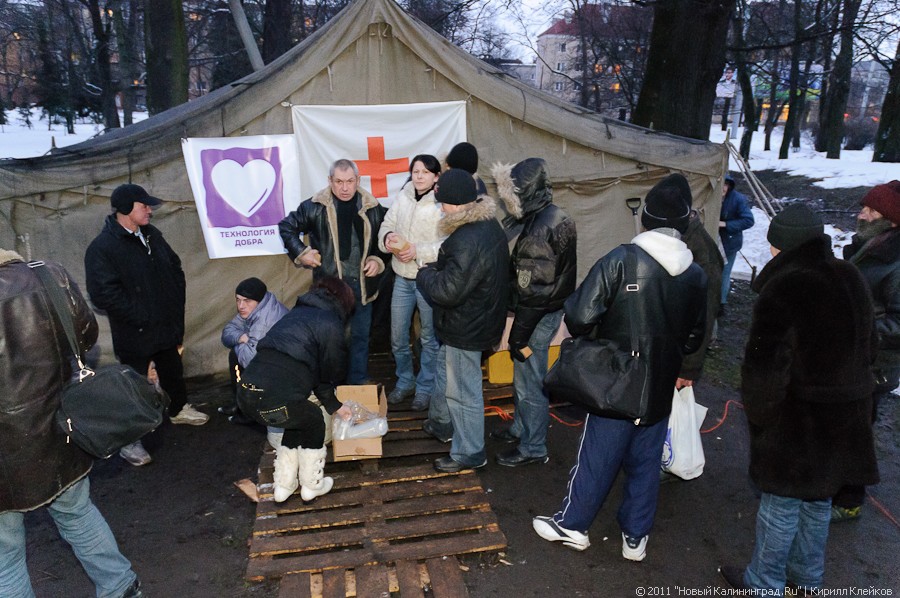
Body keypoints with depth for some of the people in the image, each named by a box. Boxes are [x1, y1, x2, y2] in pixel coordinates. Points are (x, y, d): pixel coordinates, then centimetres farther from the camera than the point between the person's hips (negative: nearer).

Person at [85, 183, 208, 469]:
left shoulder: (151, 235, 4)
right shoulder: (102, 247, -19)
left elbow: (175, 269, 13)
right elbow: (104, 294, -25)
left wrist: (175, 307, 5)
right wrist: (142, 318, -21)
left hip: (167, 326, 7)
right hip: (135, 335, -7)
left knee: (173, 372, 25)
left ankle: (179, 409, 49)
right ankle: (128, 440, 20)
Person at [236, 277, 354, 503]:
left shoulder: (296, 313, 25)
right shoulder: (330, 325, 2)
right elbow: (330, 372, 14)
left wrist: (333, 405, 35)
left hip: (246, 392, 7)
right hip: (276, 398, -7)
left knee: (297, 422, 30)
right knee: (314, 422, 22)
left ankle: (283, 486, 40)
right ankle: (312, 486, 35)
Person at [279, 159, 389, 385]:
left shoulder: (372, 207, 0)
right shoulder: (315, 206, -7)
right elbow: (287, 227, 5)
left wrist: (378, 260, -2)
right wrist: (301, 252, -4)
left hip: (361, 285, 3)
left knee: (360, 336, 13)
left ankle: (359, 384, 27)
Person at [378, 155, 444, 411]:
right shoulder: (402, 197, 1)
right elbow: (386, 224, 9)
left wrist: (418, 251, -25)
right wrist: (388, 237, -13)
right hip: (402, 277, 5)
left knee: (429, 337, 11)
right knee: (398, 336, 15)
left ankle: (425, 388, 27)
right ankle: (405, 382, 36)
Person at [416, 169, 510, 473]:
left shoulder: (468, 241, -32)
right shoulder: (488, 223, 1)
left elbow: (447, 291, -30)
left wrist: (425, 274, -11)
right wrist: (437, 269, 3)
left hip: (465, 327, -11)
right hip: (477, 318, 11)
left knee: (462, 391, 5)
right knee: (445, 367, 29)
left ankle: (469, 454, 23)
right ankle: (441, 422, 50)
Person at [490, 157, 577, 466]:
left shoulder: (538, 232, -25)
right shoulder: (557, 216, 6)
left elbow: (532, 291, -24)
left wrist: (519, 336, -18)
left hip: (539, 316, -10)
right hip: (554, 307, 10)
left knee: (529, 383, 5)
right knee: (523, 376, 23)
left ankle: (533, 447, 22)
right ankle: (521, 427, 42)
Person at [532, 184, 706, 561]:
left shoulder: (621, 259, -18)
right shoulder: (695, 275, -1)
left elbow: (579, 317, -21)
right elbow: (694, 338, 9)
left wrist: (576, 323, 2)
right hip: (660, 388, 4)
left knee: (597, 455, 10)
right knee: (645, 461, 17)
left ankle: (572, 524, 28)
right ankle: (636, 537, 30)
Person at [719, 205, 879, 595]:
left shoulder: (782, 290, -25)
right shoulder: (851, 280, 1)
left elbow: (764, 368, -24)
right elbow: (868, 345, 13)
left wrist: (756, 412, -6)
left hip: (797, 422, -8)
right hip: (847, 415, 8)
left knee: (781, 504, 9)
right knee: (817, 500, 22)